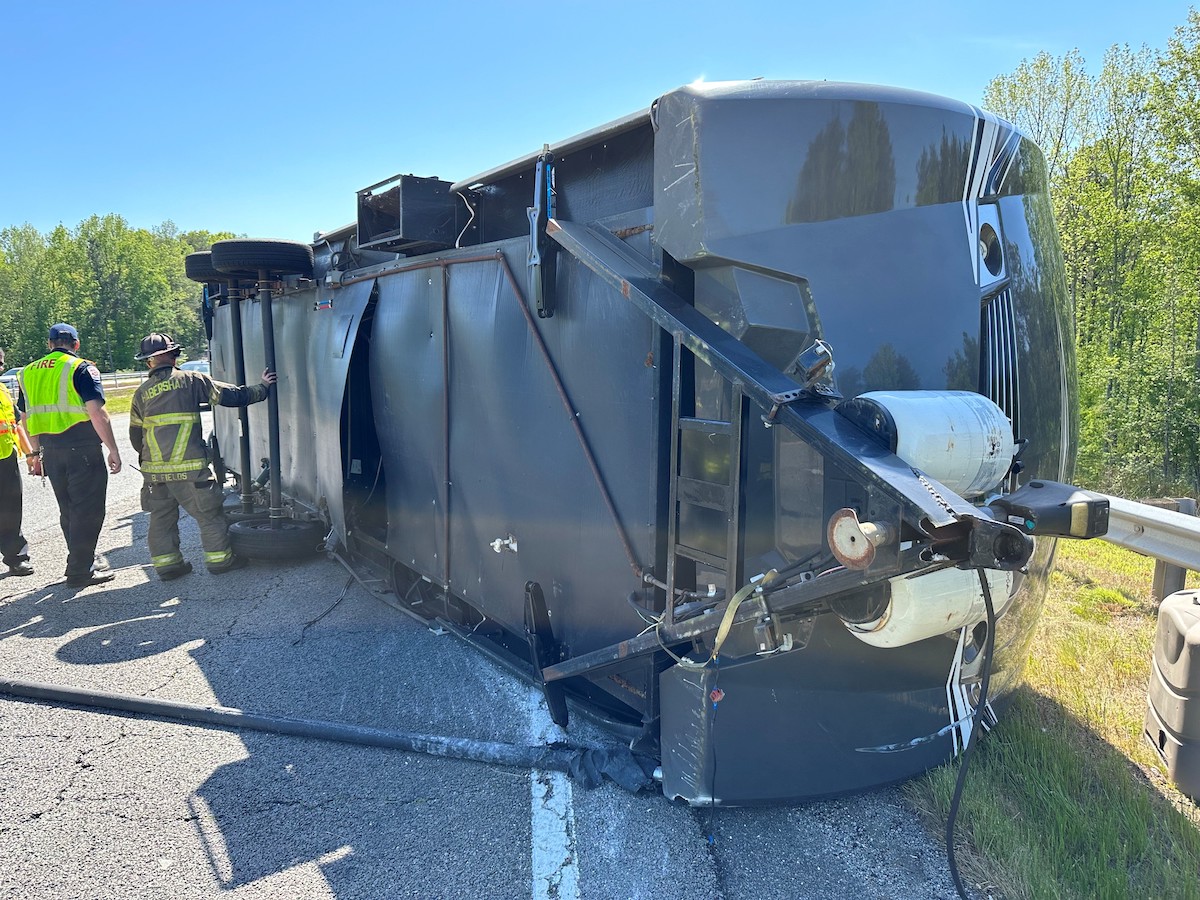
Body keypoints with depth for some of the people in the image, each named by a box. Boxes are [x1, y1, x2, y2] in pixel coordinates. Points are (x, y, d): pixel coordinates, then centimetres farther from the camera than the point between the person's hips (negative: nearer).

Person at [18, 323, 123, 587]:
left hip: (51, 453, 7)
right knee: (88, 511, 0)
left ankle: (80, 563, 27)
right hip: (82, 451, -7)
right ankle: (81, 571, 2)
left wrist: (37, 452, 26)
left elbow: (27, 417, 18)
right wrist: (113, 450, -13)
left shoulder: (28, 372, 14)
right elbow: (96, 412, -16)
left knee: (68, 511, 18)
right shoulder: (82, 368, -7)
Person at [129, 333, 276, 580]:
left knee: (161, 517, 14)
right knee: (208, 513, 6)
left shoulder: (141, 392, 10)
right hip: (189, 467, -4)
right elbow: (232, 396, 1)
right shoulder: (190, 380, -2)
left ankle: (166, 563, 19)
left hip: (154, 469, 5)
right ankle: (219, 558, 12)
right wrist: (262, 388, 15)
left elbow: (135, 435, 17)